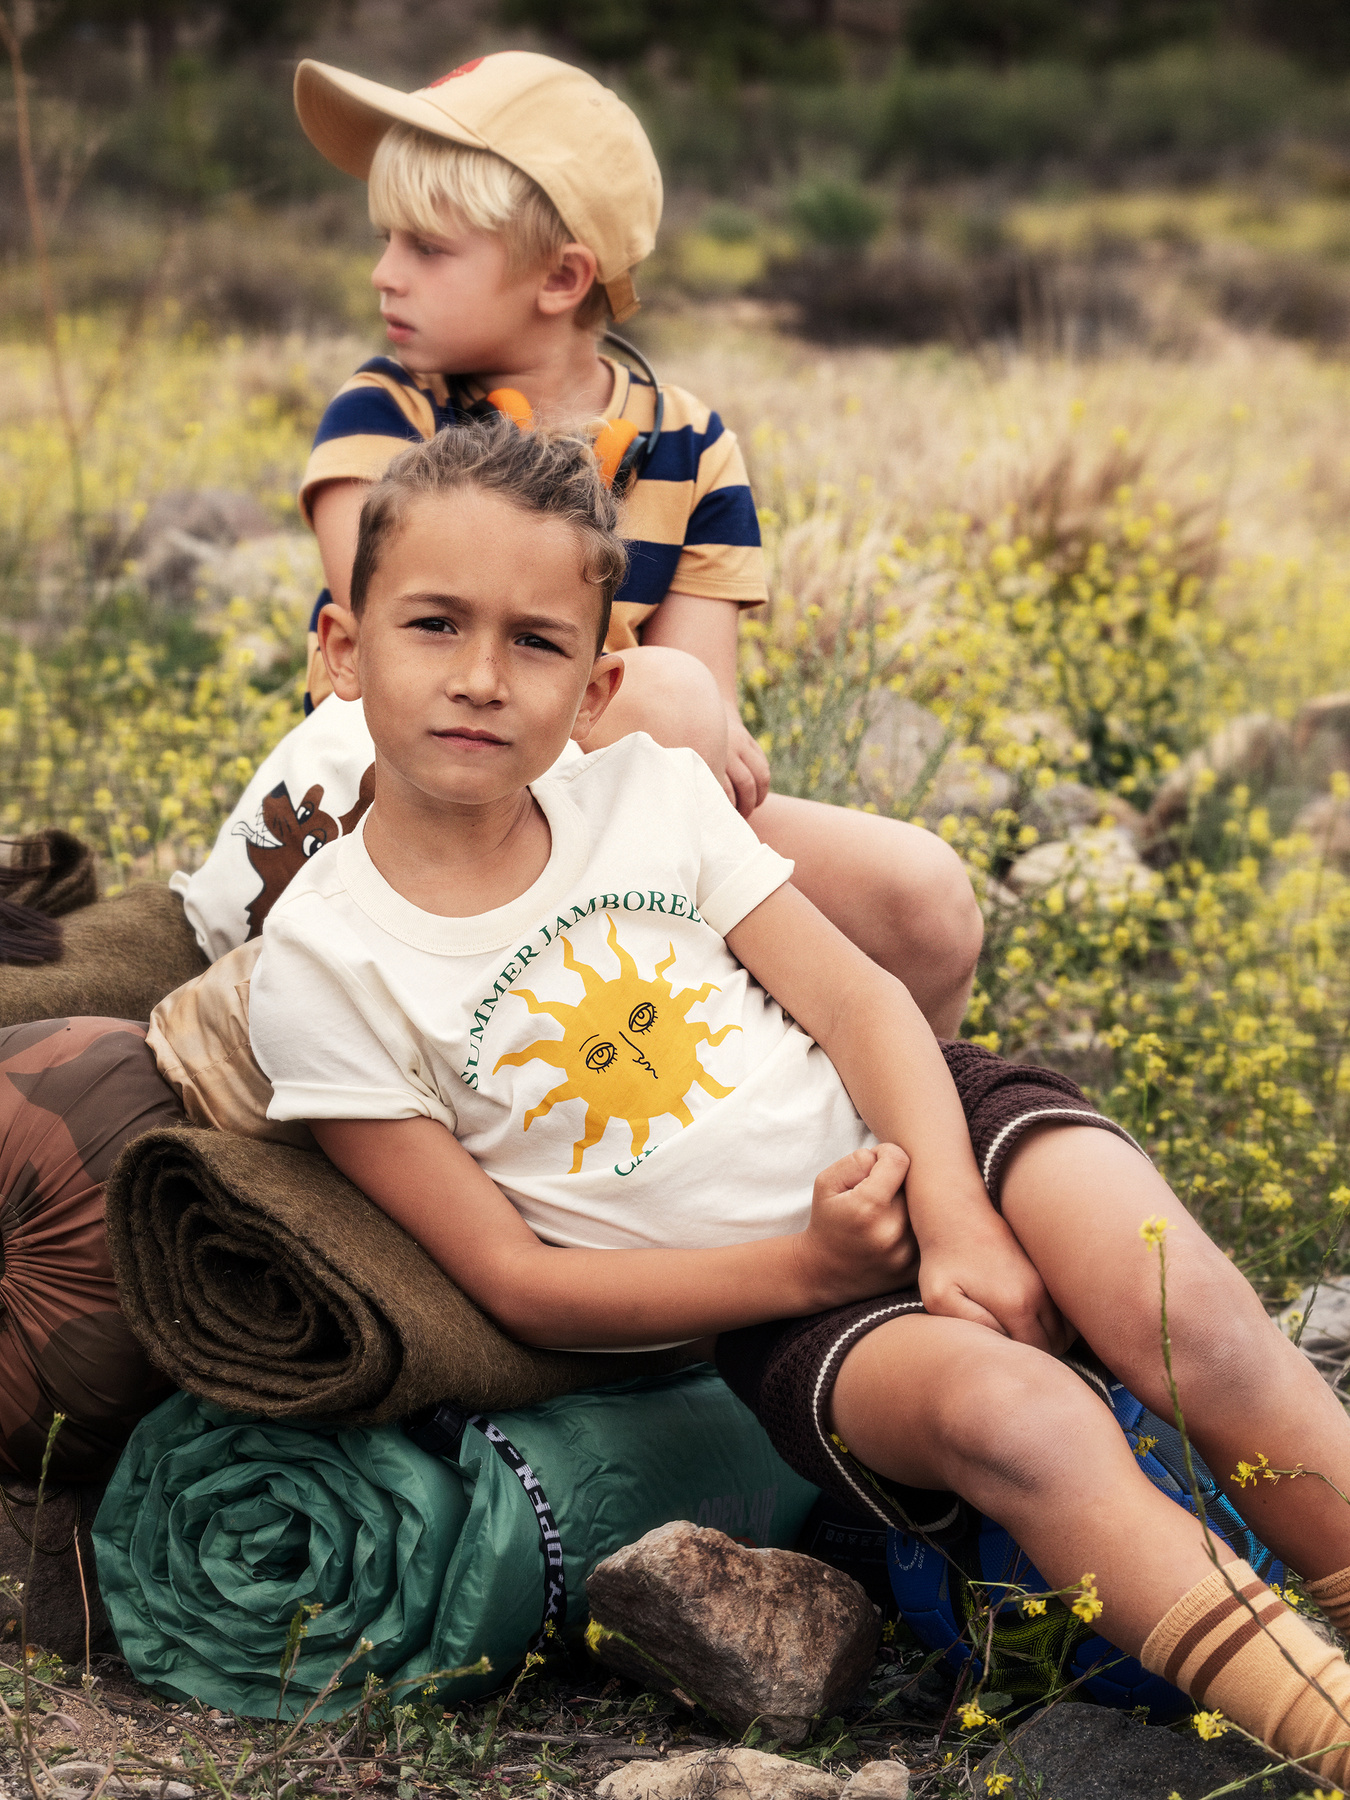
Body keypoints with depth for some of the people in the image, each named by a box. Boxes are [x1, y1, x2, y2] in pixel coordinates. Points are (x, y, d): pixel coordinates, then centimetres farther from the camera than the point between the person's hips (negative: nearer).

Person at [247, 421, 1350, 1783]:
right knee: (1004, 1408, -33)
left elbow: (859, 1001, 0)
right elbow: (515, 1280, -7)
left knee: (1186, 1318, -26)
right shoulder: (326, 964, -7)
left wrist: (957, 1218, -18)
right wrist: (804, 1267, -16)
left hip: (925, 1127, 3)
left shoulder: (646, 790, 2)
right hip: (769, 1304, -3)